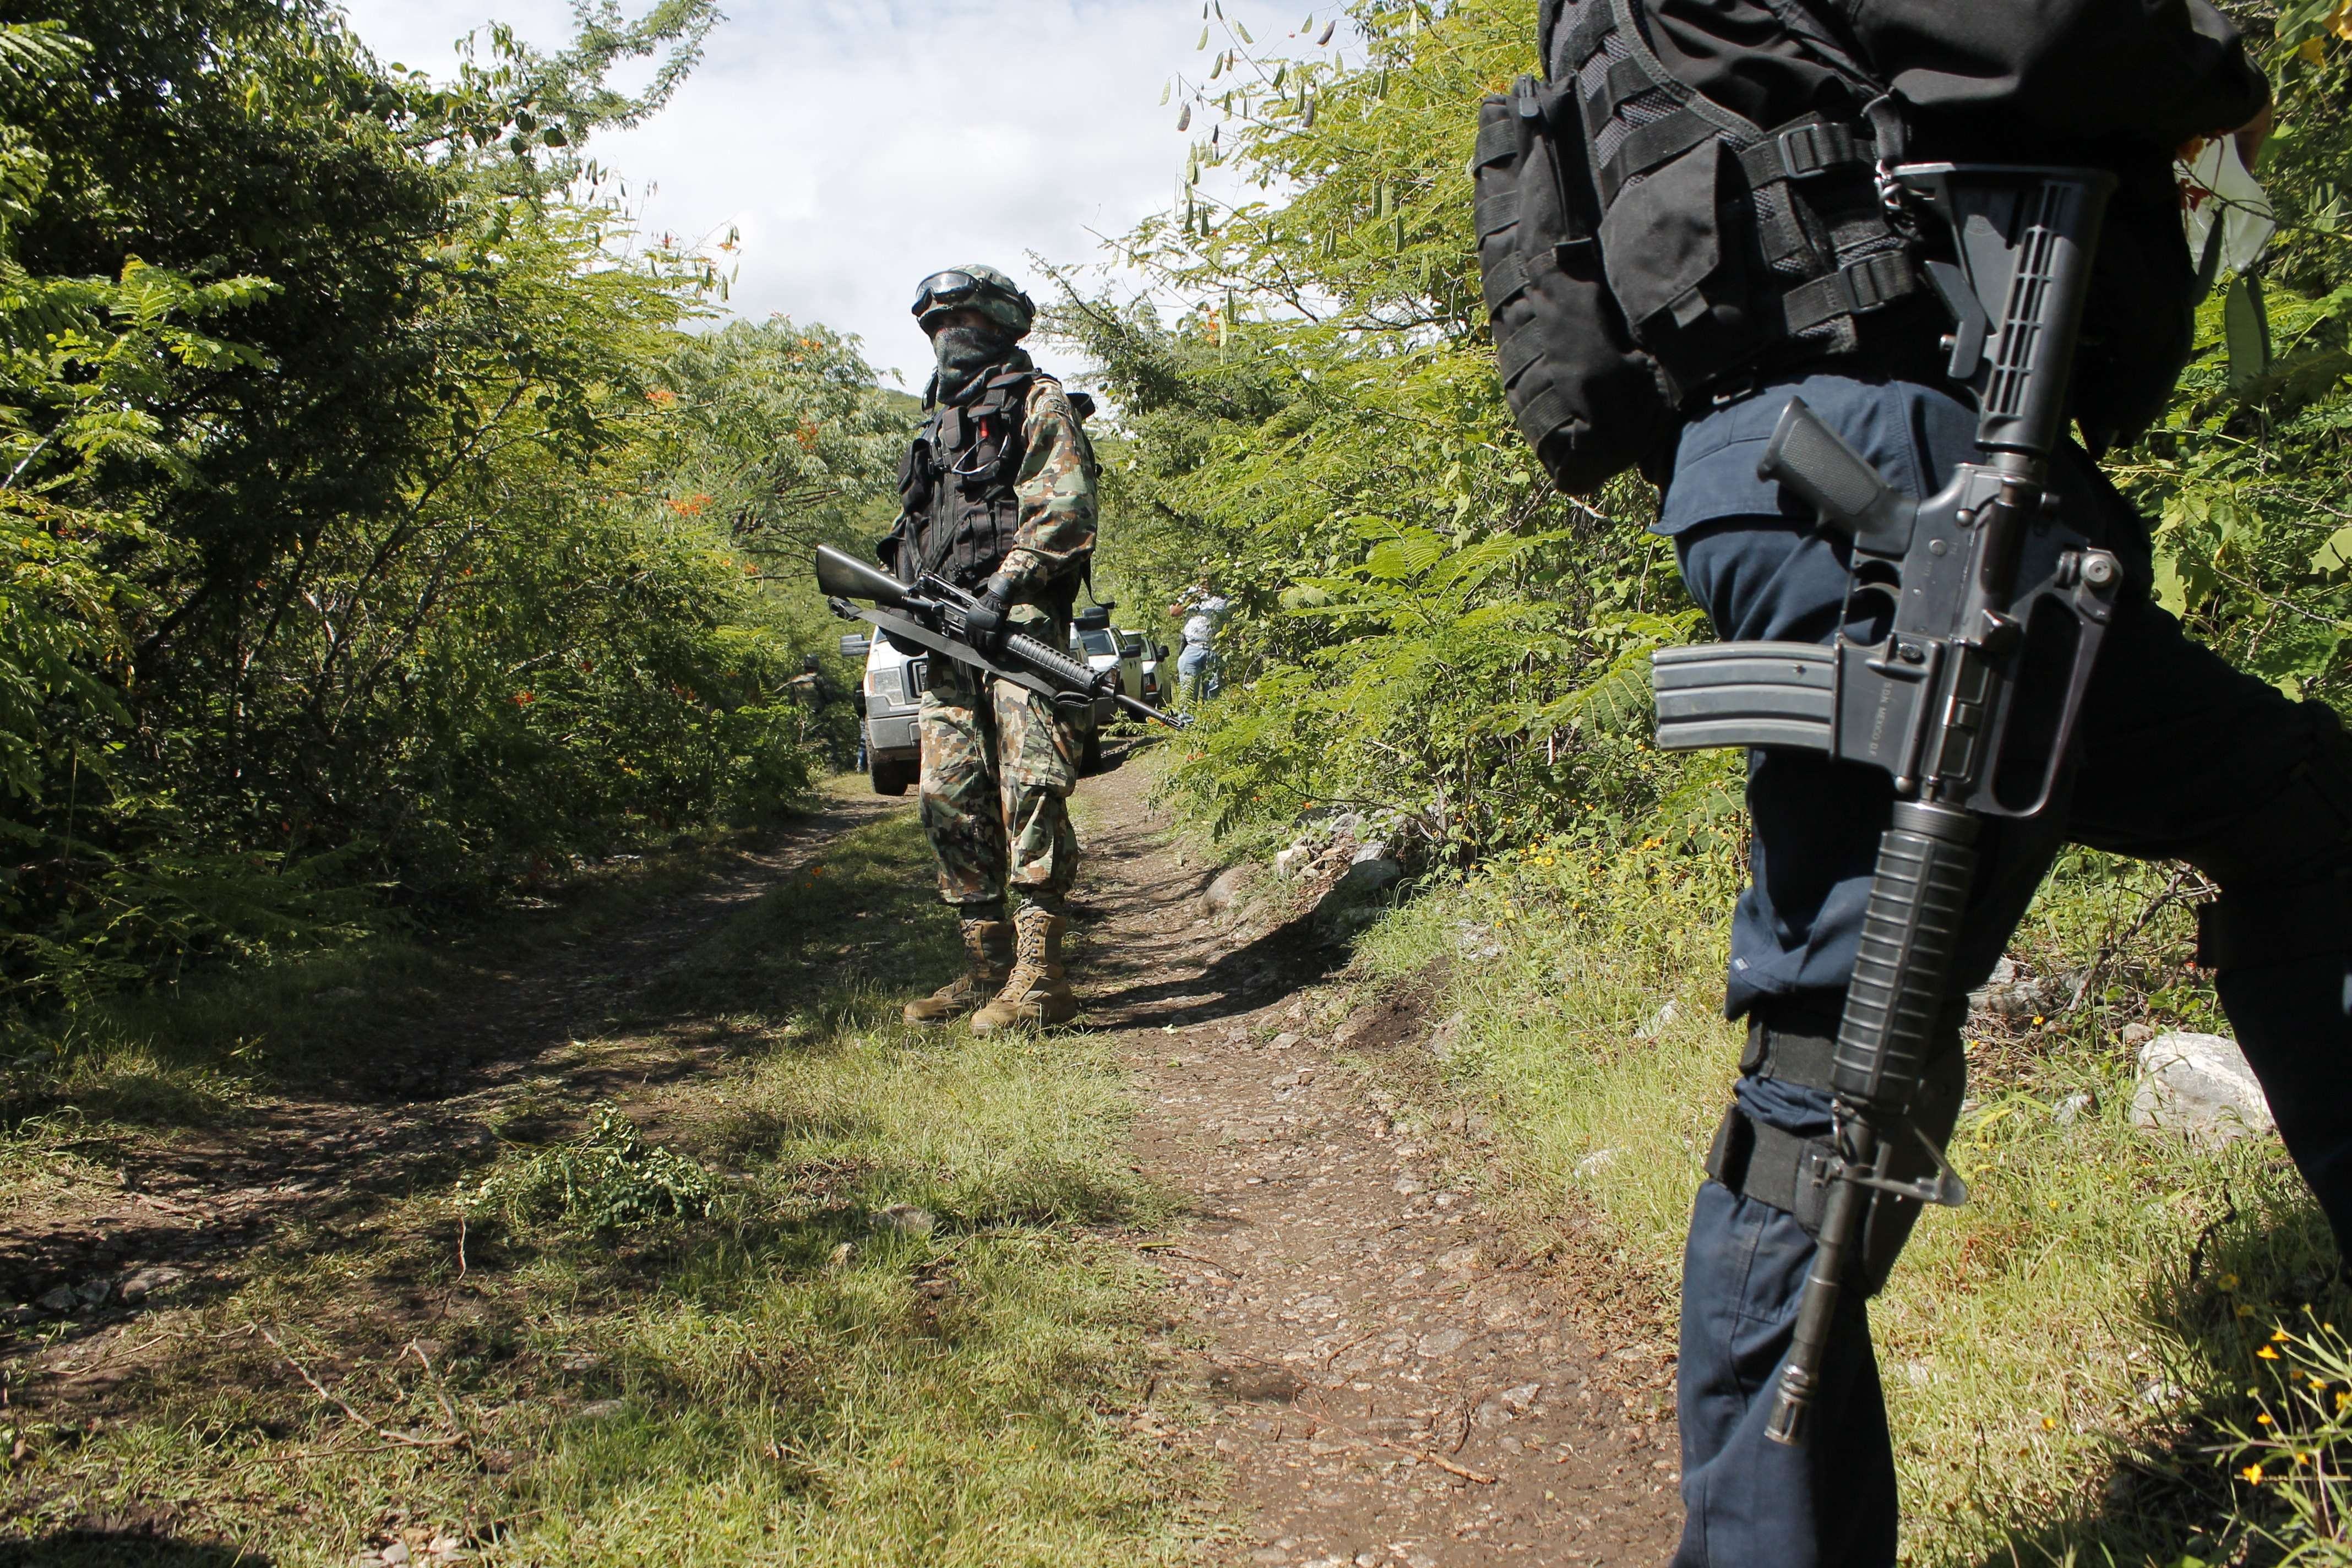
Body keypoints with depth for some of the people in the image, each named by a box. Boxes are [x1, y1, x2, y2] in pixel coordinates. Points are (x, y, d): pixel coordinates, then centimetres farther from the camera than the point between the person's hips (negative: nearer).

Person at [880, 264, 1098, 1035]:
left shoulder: (1036, 401, 6)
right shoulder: (939, 421, 29)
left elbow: (1065, 507, -8)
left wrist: (1005, 585, -19)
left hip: (1017, 620, -8)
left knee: (1029, 791, -16)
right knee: (951, 800, 4)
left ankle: (1040, 977, -16)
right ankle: (987, 970, 11)